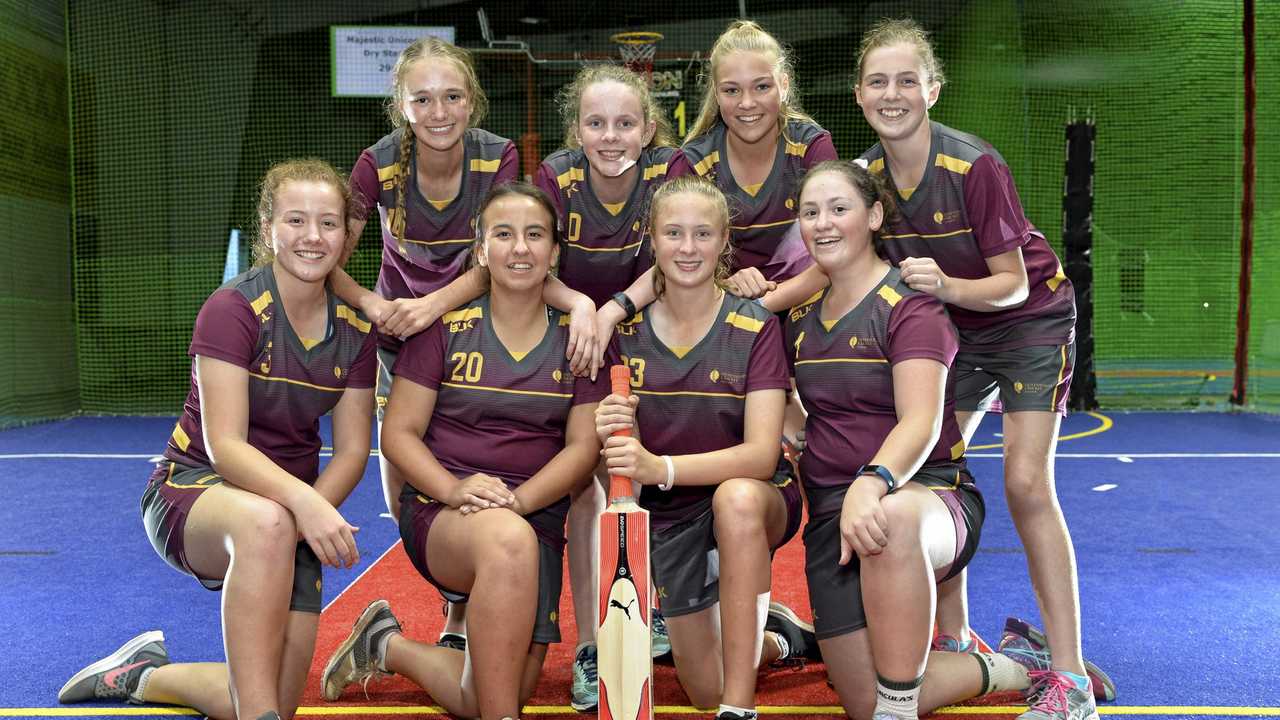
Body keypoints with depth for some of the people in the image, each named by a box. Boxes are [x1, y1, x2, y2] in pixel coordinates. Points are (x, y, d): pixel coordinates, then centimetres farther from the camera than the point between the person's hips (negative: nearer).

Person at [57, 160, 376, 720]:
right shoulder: (232, 308, -17)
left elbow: (352, 450, -2)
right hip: (193, 488, -5)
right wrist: (301, 501, -41)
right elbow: (225, 446, -24)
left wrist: (311, 512, -22)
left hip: (291, 511, 5)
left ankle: (146, 674, 25)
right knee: (265, 523, -43)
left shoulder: (356, 328, -2)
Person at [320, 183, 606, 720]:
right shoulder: (445, 326, 2)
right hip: (438, 513, -3)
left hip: (536, 517, 3)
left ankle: (387, 645, 19)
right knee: (507, 540, -39)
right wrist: (454, 491, -18)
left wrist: (517, 499, -16)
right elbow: (399, 432, 0)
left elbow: (583, 446, 0)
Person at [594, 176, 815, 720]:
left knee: (737, 498, -40)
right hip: (668, 517, 3)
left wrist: (660, 467, -41)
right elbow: (617, 454, -5)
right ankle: (777, 636, 41)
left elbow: (761, 453, -26)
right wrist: (609, 434, -30)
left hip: (757, 504, -3)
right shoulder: (627, 330, -7)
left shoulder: (755, 327, -16)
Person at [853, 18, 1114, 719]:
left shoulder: (975, 166, -25)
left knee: (1026, 483, -15)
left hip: (1031, 320, -5)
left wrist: (947, 286, -40)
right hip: (954, 330, 6)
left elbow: (1013, 284, -21)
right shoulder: (866, 173, -9)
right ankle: (955, 643, 14)